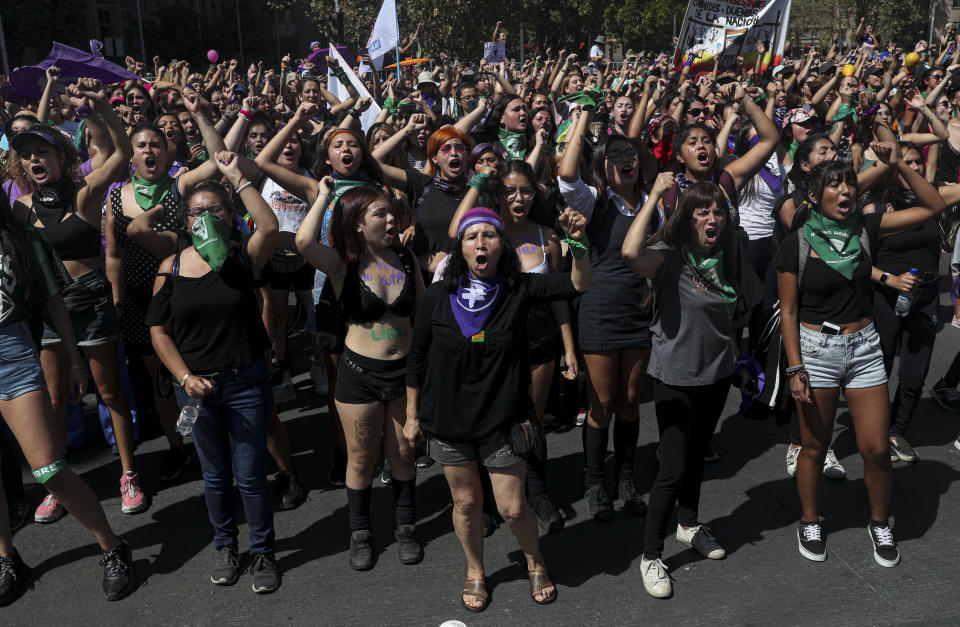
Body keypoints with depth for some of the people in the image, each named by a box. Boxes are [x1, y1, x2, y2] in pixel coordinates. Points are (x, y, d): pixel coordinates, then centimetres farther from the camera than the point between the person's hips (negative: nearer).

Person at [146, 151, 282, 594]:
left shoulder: (242, 257, -5)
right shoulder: (171, 267, 1)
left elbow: (270, 226, -25)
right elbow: (158, 329, 2)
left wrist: (236, 176, -21)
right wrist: (185, 377, -9)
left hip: (246, 380, -2)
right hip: (195, 384, 2)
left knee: (250, 474, 6)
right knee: (215, 474, 16)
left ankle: (263, 552, 25)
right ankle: (225, 546, 37)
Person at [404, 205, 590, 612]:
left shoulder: (518, 290, -9)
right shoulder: (438, 296, -7)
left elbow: (578, 285, -21)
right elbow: (417, 360, 1)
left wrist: (578, 243, -39)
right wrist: (412, 416, 5)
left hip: (501, 419, -1)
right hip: (449, 420, 1)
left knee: (513, 508, 5)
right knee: (466, 503, 15)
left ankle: (536, 564, 36)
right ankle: (475, 572, 41)